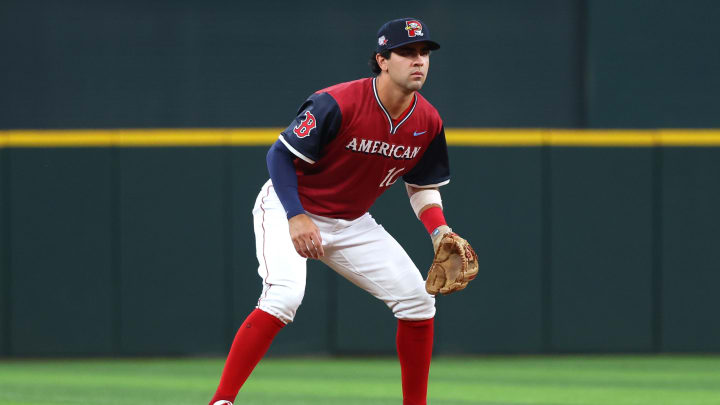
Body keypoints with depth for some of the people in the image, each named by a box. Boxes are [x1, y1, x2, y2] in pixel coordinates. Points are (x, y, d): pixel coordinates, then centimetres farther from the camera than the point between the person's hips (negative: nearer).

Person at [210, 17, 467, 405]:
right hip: (289, 210, -7)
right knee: (284, 296, -30)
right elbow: (280, 155, -21)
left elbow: (422, 186, 8)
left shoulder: (428, 122, -6)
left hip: (351, 224, 7)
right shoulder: (338, 104, -26)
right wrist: (296, 217, -32)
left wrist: (439, 231, -10)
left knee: (417, 298, -1)